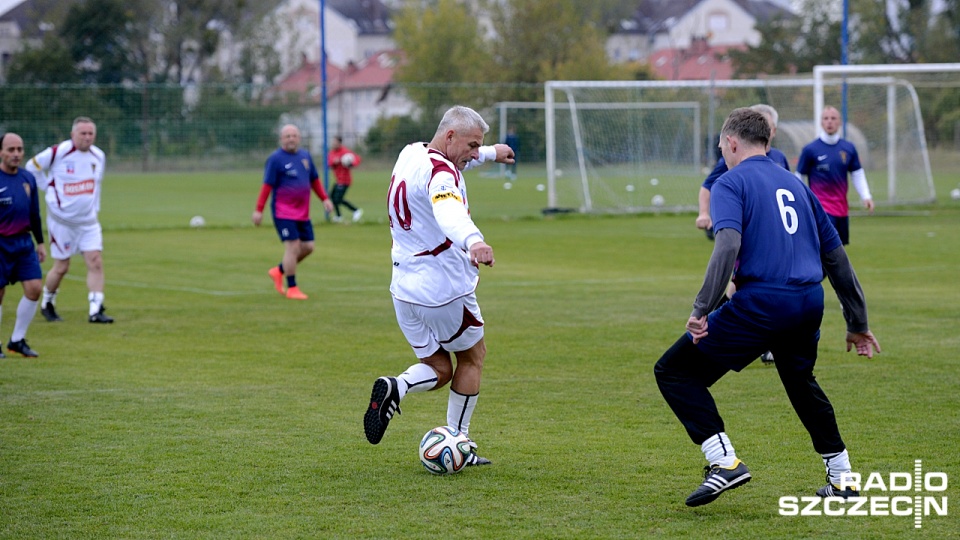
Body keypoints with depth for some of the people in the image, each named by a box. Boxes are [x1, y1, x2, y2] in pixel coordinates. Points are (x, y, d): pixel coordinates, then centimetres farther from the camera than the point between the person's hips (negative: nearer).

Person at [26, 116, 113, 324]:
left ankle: (95, 310, -6)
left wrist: (94, 208, 14)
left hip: (88, 221, 5)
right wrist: (50, 189, -3)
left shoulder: (99, 157, 3)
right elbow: (32, 166, -2)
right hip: (62, 221, -4)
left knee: (96, 262, -8)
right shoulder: (58, 152, -15)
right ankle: (47, 303, 27)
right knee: (62, 267, 3)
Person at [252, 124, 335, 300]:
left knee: (308, 247, 7)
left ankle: (279, 271, 26)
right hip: (283, 212, -7)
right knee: (293, 246, -12)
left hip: (303, 213, 7)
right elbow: (267, 185, -10)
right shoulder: (276, 159, -8)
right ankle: (291, 289, -3)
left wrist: (325, 199, 12)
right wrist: (259, 210, -13)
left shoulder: (305, 156, 11)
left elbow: (314, 180, 21)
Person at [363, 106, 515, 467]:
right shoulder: (440, 172, -21)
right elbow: (449, 211, -45)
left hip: (404, 288, 8)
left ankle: (395, 389, -15)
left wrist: (491, 153, 48)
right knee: (472, 357, 16)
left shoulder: (411, 153, 8)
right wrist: (473, 241, -64)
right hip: (444, 288, -8)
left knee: (438, 369, 16)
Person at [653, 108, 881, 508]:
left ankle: (724, 461, -11)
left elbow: (728, 245, -18)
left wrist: (702, 308, -21)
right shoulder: (795, 185, 21)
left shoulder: (731, 183, 1)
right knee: (800, 381, 32)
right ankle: (841, 479, 33)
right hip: (810, 303, 7)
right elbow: (836, 256, 22)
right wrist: (857, 323, 28)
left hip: (760, 304, -7)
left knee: (674, 371, 3)